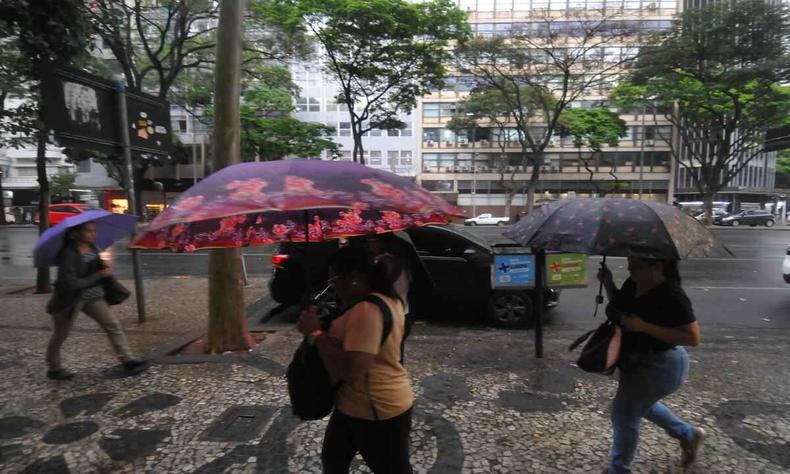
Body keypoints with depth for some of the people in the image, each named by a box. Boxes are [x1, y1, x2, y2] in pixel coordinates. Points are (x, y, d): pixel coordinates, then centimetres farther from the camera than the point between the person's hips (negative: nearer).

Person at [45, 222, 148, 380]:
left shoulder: (92, 248, 1)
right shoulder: (68, 253, -22)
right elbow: (71, 283, -27)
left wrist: (102, 265, -2)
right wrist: (100, 275, -24)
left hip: (93, 297, 6)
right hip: (70, 299, -6)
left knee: (113, 324, -6)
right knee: (61, 335, 13)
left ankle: (128, 360, -5)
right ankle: (54, 368, 34)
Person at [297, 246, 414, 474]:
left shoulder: (366, 311, -29)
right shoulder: (388, 300, 3)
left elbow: (350, 371, -33)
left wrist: (316, 332, -24)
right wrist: (330, 328, 4)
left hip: (376, 410, -10)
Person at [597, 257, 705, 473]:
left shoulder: (672, 296, -26)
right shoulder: (633, 283, -5)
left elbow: (693, 337, -26)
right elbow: (619, 307, 11)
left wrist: (644, 326, -34)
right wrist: (608, 283, -7)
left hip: (658, 366, -9)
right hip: (632, 360, 9)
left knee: (623, 414, 2)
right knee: (641, 404, 28)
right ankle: (689, 434, 50)